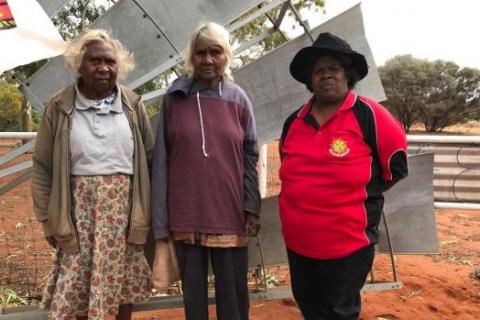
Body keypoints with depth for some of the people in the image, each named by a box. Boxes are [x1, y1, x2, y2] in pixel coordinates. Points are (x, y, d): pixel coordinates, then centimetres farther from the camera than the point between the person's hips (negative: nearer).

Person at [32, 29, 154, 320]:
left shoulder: (133, 105, 2)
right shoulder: (60, 107, -1)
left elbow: (149, 159, 5)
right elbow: (43, 168, 2)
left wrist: (146, 212, 2)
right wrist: (48, 219, 0)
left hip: (124, 206, 1)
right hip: (79, 206, 0)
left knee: (124, 278, 12)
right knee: (75, 286, 5)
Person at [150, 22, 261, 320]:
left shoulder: (239, 99, 3)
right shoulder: (174, 98, 1)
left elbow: (250, 157, 4)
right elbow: (162, 159, 2)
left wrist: (252, 207, -3)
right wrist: (160, 216, -1)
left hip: (229, 213, 0)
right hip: (186, 214, 0)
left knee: (233, 292, 8)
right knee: (193, 290, 12)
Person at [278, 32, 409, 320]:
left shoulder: (368, 115, -11)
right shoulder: (293, 122, 6)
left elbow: (397, 163, -4)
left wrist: (365, 196, -1)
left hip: (348, 244, -5)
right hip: (297, 242, 6)